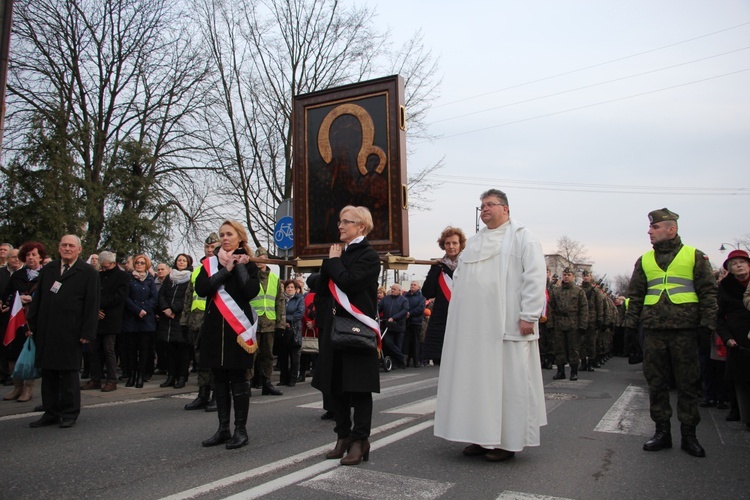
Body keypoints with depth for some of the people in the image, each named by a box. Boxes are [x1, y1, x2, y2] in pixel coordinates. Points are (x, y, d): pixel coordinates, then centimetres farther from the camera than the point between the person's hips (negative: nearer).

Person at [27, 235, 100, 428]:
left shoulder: (88, 273, -2)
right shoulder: (48, 269, 13)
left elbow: (92, 304, -5)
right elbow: (37, 298, 14)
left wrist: (87, 332, -10)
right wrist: (32, 324, 8)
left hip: (70, 332, -5)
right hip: (45, 331, 5)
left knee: (69, 372, 2)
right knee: (47, 372, 9)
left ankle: (70, 414, 13)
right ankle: (51, 413, 20)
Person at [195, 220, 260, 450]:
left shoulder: (248, 264, 3)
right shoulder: (210, 263, 10)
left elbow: (251, 291, -15)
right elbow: (201, 289, -8)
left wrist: (239, 265, -9)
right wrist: (226, 269, -11)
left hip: (238, 327, -3)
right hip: (214, 327, 3)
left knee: (238, 378, -1)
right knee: (219, 378, 9)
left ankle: (241, 429, 9)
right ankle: (223, 429, 19)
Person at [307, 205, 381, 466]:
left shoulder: (368, 256, -6)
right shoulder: (341, 253, 17)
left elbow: (348, 282, -21)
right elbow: (317, 283, 14)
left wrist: (333, 261, -7)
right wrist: (330, 264, 0)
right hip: (333, 329, 8)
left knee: (358, 387, -1)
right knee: (334, 386, 11)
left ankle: (360, 441, 9)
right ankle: (344, 436, 24)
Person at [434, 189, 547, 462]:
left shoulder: (522, 237, 1)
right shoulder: (474, 242, 19)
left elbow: (534, 278, -8)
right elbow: (459, 278, 21)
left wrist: (528, 316, -16)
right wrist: (459, 314, 12)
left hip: (506, 326, -6)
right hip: (474, 328, 6)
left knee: (508, 381, -1)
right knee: (477, 379, 8)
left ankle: (507, 441, 10)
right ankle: (483, 437, 18)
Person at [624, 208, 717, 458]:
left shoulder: (694, 256, 4)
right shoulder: (644, 260, 13)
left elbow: (708, 292, 3)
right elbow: (635, 295, 14)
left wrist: (707, 323, -5)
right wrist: (631, 323, 7)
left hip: (685, 329, -3)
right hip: (653, 329, 3)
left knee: (688, 383, 4)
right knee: (656, 383, 6)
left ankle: (689, 434, 16)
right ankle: (662, 431, 17)